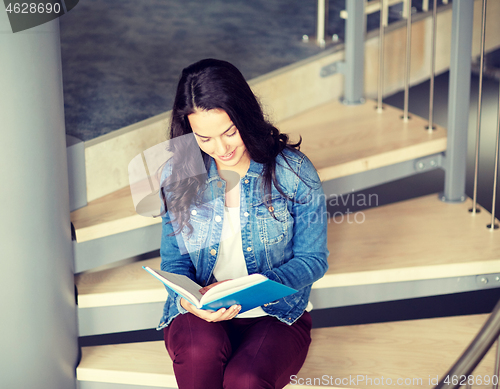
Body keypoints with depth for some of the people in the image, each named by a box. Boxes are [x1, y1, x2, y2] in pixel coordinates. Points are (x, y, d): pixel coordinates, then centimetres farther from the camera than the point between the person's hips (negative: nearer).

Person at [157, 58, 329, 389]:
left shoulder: (294, 172, -8)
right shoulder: (178, 176, -1)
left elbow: (313, 259, -3)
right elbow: (174, 263, 7)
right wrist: (188, 299, -18)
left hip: (276, 315, -1)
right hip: (200, 316, 2)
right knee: (201, 351, -33)